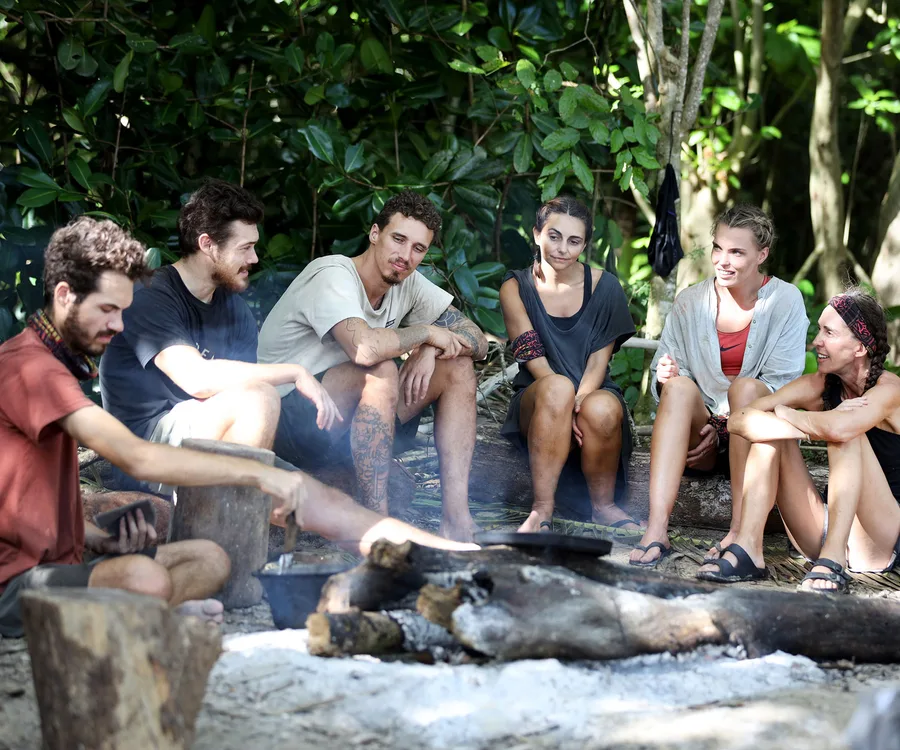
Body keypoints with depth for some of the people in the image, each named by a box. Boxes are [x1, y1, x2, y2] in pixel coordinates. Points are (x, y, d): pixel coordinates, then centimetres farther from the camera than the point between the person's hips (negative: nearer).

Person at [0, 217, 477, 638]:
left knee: (209, 559, 7)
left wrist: (102, 542, 2)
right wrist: (258, 475, -25)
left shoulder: (55, 364, 19)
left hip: (55, 564, 11)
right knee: (144, 578, -36)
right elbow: (136, 458, -27)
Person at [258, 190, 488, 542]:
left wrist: (430, 351, -17)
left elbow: (477, 341, 4)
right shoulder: (332, 276, -21)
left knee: (457, 368, -2)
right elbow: (364, 348, -40)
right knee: (380, 372, -34)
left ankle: (456, 515, -12)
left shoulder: (408, 283, 2)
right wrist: (426, 332, -22)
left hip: (354, 417, 8)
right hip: (286, 417, -8)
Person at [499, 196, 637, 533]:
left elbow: (600, 358, -3)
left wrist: (578, 401, -23)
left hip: (594, 392, 1)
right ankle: (543, 510, -33)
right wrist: (566, 406, -23)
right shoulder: (516, 287, 3)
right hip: (535, 401, 0)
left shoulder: (604, 286, 3)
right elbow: (532, 358, -7)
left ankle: (603, 505, -11)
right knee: (558, 387, -37)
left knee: (601, 409, -37)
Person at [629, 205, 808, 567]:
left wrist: (724, 427, -18)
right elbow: (663, 373, 5)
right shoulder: (690, 302, 4)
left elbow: (783, 384, -8)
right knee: (679, 386, -29)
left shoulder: (785, 301, -2)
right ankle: (656, 530, -44)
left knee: (746, 387, -32)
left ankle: (741, 530, -38)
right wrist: (666, 375, -20)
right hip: (700, 437, 2)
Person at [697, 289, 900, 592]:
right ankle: (747, 550, -25)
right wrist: (815, 427, -24)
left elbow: (838, 428, -36)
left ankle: (834, 557, -36)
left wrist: (784, 413, -15)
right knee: (771, 432, -10)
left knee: (847, 432, -25)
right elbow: (739, 420, -11)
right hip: (823, 535, 6)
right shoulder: (820, 386, 3)